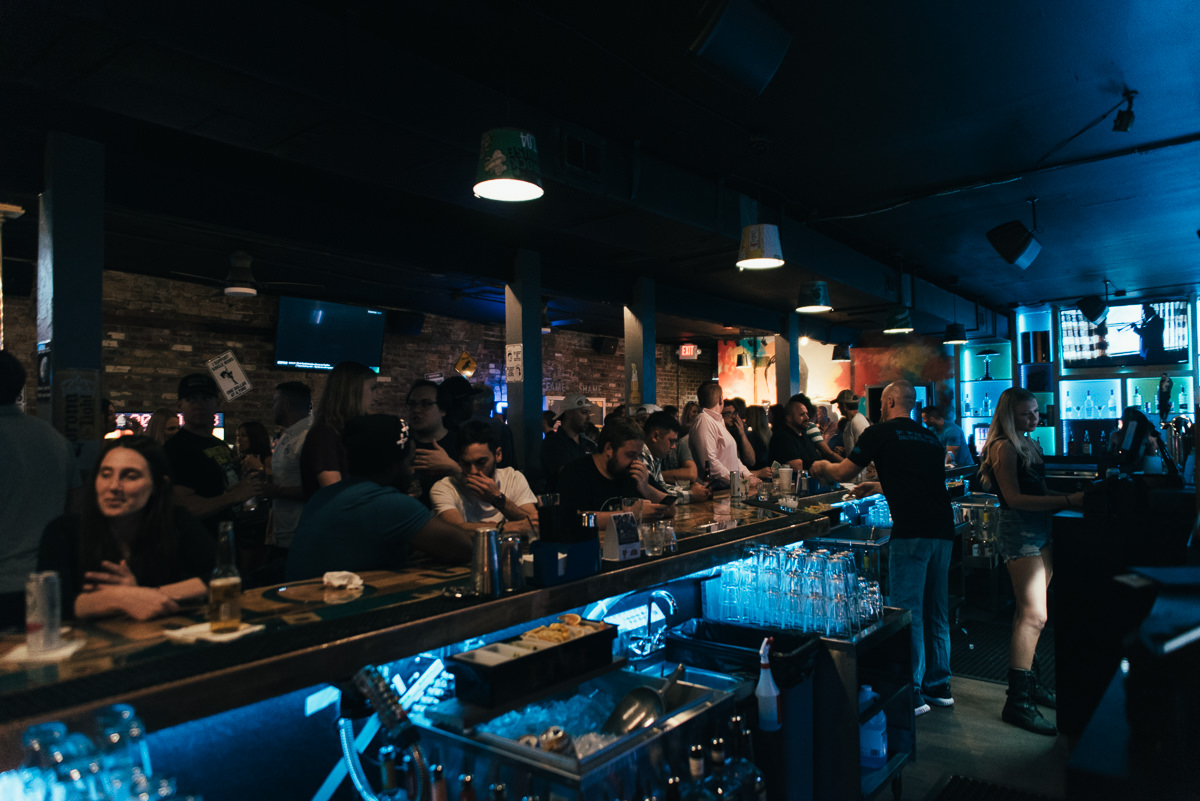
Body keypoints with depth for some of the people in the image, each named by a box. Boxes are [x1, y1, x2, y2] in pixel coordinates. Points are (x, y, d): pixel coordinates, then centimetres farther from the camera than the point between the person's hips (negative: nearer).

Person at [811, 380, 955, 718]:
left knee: (907, 612, 0)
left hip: (912, 531, -7)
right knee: (937, 612, 16)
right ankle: (939, 686, 27)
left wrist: (821, 467, 26)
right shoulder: (930, 438, 19)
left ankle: (912, 693, 6)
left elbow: (841, 473, 6)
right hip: (942, 528, 7)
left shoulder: (881, 433, 1)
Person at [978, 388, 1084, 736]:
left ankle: (1029, 682, 27)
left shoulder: (1029, 444, 16)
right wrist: (1066, 501, -20)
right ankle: (1017, 701, -8)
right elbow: (1014, 498, -19)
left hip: (1038, 531, 10)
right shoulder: (1004, 447, -13)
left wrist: (1070, 498, 6)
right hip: (1018, 533, -10)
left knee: (1028, 612, 15)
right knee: (1034, 615, -12)